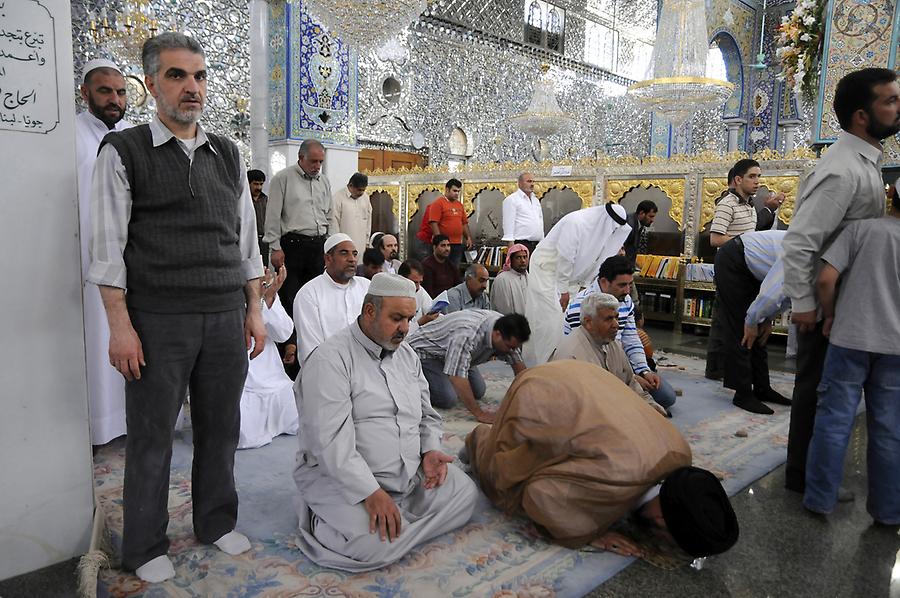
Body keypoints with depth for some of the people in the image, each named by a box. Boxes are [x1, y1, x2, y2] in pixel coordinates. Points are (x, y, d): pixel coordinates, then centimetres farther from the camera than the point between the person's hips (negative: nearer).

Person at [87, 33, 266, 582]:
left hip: (227, 317, 4)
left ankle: (217, 522, 33)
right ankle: (146, 547, 26)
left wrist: (254, 310, 9)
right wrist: (121, 326, -10)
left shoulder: (229, 155, 11)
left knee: (221, 427, 13)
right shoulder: (123, 152, -1)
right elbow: (107, 247, -5)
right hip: (158, 322, -3)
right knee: (152, 435, 7)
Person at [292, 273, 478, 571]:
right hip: (340, 477, -7)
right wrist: (370, 493, -28)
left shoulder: (407, 355, 11)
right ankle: (319, 519, -2)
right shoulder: (331, 360, -16)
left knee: (464, 493, -7)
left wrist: (430, 449, -2)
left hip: (410, 474, 8)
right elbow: (330, 440, -23)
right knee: (376, 544, -29)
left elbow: (426, 414, 19)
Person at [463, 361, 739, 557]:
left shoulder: (680, 451, -17)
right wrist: (587, 534, -21)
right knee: (508, 484, 7)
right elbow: (540, 494, -31)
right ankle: (480, 441, 32)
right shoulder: (617, 478, -40)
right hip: (536, 397, -6)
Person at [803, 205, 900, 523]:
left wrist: (830, 315, 3)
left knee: (834, 422, 6)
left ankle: (819, 499, 14)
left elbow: (826, 279, -13)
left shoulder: (861, 227, -4)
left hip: (850, 340, -2)